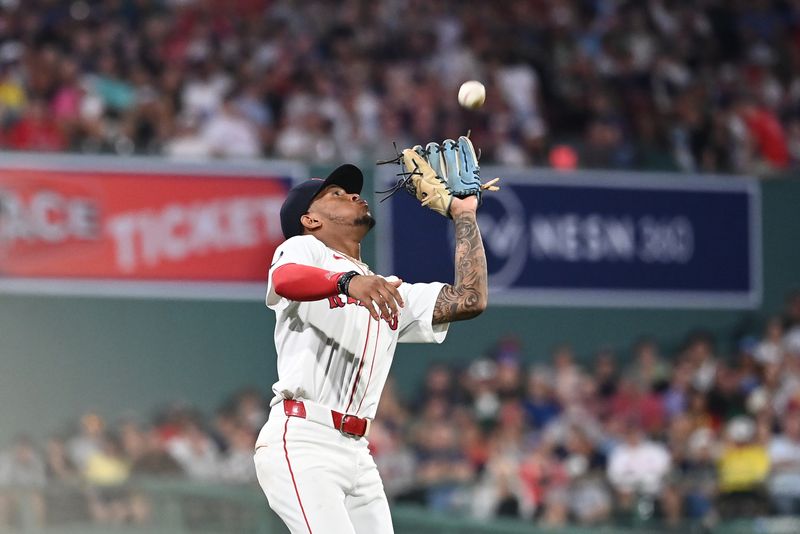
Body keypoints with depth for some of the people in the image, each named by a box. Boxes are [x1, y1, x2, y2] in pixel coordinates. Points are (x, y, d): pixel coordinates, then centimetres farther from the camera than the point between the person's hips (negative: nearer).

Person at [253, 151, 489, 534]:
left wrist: (464, 215, 21)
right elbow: (285, 280, -19)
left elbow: (469, 299, 15)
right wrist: (348, 281, -39)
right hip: (301, 441, -7)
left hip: (356, 451, 7)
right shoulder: (303, 249, 6)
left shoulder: (388, 292, 26)